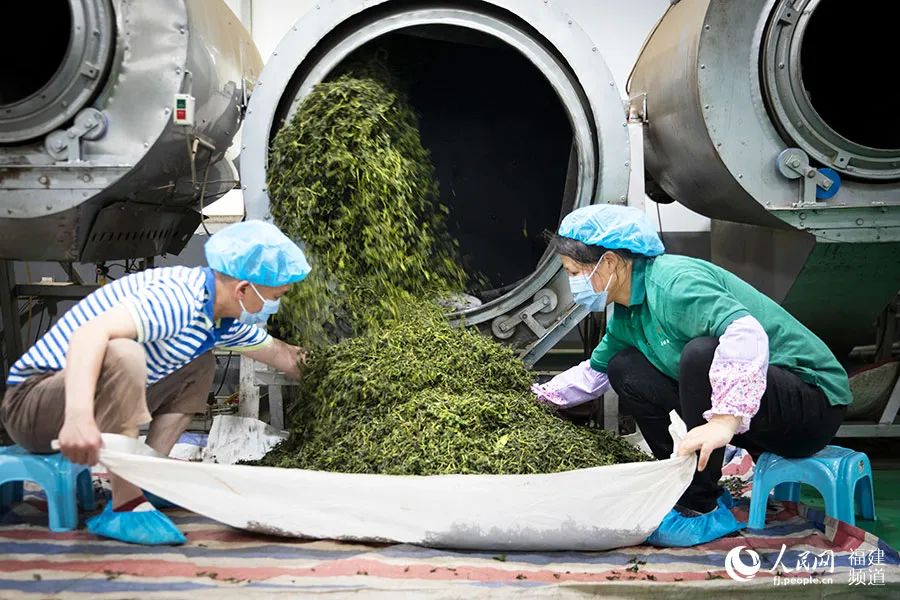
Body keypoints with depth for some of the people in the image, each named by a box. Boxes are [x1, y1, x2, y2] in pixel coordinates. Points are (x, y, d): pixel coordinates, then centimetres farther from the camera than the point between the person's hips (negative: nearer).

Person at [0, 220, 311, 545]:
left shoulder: (224, 319, 3)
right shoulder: (177, 299, -27)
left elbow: (278, 353, 19)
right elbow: (90, 332, -41)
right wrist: (79, 416, -53)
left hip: (101, 403, 9)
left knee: (200, 363, 11)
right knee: (123, 354, -35)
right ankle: (125, 507, -25)